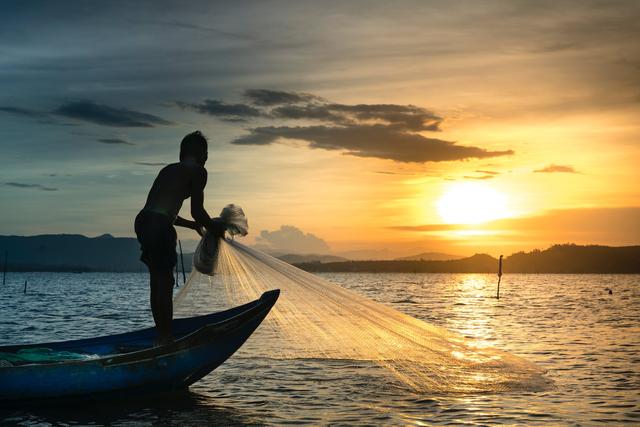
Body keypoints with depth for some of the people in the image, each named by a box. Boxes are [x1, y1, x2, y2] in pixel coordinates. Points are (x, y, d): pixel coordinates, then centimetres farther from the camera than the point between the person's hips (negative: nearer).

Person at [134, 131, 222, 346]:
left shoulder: (169, 170, 27)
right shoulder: (197, 171, 2)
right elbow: (197, 210, -4)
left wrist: (192, 224, 39)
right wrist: (213, 227, 14)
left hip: (143, 221, 8)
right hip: (159, 226, -8)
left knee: (157, 281, 14)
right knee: (165, 282, -2)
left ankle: (162, 336, 21)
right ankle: (166, 338, 1)